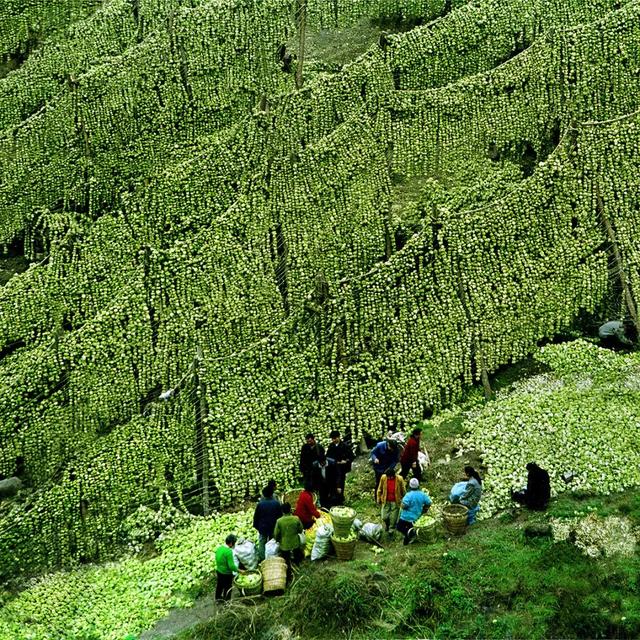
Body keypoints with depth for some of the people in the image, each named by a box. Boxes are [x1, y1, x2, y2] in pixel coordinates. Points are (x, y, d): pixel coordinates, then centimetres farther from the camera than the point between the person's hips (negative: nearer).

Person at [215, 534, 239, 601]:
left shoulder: (219, 548, -7)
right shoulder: (229, 551, -31)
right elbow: (231, 566, -29)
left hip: (218, 571, 8)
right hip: (226, 574, -8)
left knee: (219, 585, 30)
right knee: (227, 588, 15)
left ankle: (218, 597, 51)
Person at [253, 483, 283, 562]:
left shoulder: (260, 504, -16)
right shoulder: (276, 503, -13)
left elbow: (256, 516, -5)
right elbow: (280, 515, -3)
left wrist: (256, 525, 10)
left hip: (263, 528, -1)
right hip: (274, 527, 1)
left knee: (262, 543, 12)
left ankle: (261, 558, 16)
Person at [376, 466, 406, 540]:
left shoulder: (399, 479, -16)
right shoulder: (383, 478, -11)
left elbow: (403, 491, -2)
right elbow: (380, 489, 3)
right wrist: (379, 499, 7)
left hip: (395, 502, -1)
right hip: (386, 501, 1)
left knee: (393, 519, 3)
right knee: (384, 517, -2)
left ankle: (391, 532, 24)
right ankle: (387, 525, 32)